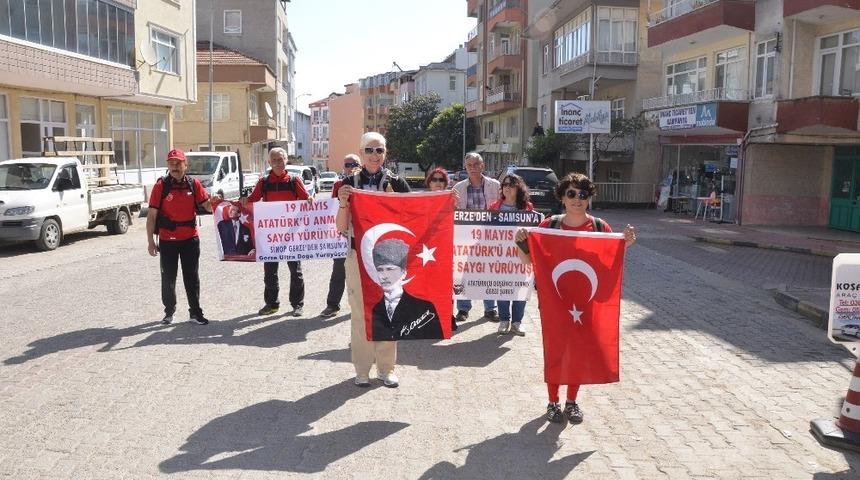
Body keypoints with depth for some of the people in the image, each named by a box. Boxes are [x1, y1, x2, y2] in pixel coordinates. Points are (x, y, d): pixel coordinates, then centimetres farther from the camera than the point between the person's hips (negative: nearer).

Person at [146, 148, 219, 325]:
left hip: (190, 238, 2)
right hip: (167, 240, -1)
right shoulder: (161, 186, -5)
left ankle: (195, 312, 17)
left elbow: (207, 206, 3)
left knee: (192, 277, 8)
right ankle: (169, 311, 23)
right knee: (168, 277, 8)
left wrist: (213, 201, -22)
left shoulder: (194, 184, 1)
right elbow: (151, 215, -4)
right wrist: (150, 241, -7)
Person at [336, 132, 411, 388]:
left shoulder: (396, 183, 2)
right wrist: (343, 203, -16)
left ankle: (386, 368, 19)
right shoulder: (350, 183, 2)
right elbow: (341, 228, 0)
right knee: (360, 312, 4)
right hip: (358, 255, 0)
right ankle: (362, 369, 16)